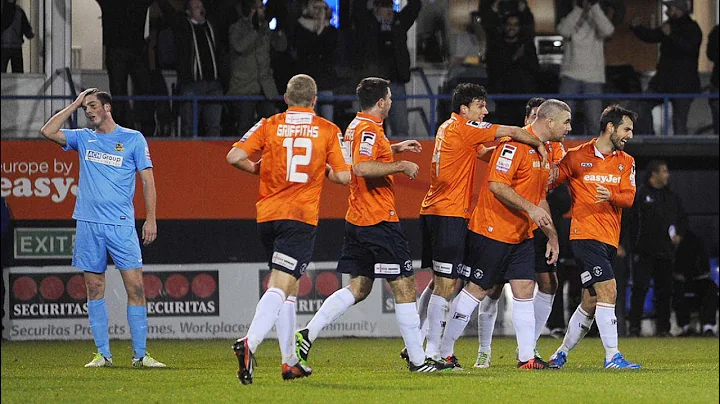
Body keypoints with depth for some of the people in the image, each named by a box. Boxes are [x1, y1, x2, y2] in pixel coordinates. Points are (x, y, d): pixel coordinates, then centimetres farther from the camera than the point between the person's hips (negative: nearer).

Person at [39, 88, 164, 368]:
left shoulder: (133, 138, 4)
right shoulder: (83, 138, 13)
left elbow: (147, 179, 3)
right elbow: (48, 132, 3)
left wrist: (151, 219, -4)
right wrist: (74, 104, 6)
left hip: (121, 224, -3)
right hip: (88, 224, 3)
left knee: (135, 288, -8)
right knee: (95, 290, 4)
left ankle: (140, 354, -4)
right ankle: (103, 354, 9)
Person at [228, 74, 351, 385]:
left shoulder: (269, 125, 5)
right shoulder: (328, 131, 3)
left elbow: (235, 157, -5)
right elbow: (343, 176, -1)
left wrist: (257, 169, 14)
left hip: (267, 215, 4)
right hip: (301, 217, -3)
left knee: (288, 287, 18)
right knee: (280, 286, -12)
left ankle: (289, 362, 20)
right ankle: (250, 342, -36)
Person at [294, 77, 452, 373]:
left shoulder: (356, 126, 15)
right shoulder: (369, 130, -15)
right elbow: (362, 167, -31)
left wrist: (395, 149, 36)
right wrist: (401, 166, -22)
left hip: (358, 222, 10)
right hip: (379, 221, -10)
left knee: (359, 288, 11)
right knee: (404, 287, -4)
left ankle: (307, 334, 2)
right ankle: (417, 359, -1)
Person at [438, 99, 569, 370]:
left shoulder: (546, 152, 14)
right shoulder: (515, 143, -16)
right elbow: (496, 185, -23)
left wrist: (552, 236, 22)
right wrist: (530, 208, -26)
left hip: (522, 236, 9)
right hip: (492, 231, -9)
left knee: (525, 289, 1)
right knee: (477, 289, -3)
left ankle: (527, 357, 1)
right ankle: (443, 352, 6)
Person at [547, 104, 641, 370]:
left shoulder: (626, 162, 12)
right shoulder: (576, 158, 0)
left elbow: (629, 197, 0)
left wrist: (611, 196, -21)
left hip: (609, 238, 6)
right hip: (585, 235, -6)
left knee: (590, 302, 10)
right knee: (607, 291, -17)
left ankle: (562, 354, 25)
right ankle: (612, 357, -17)